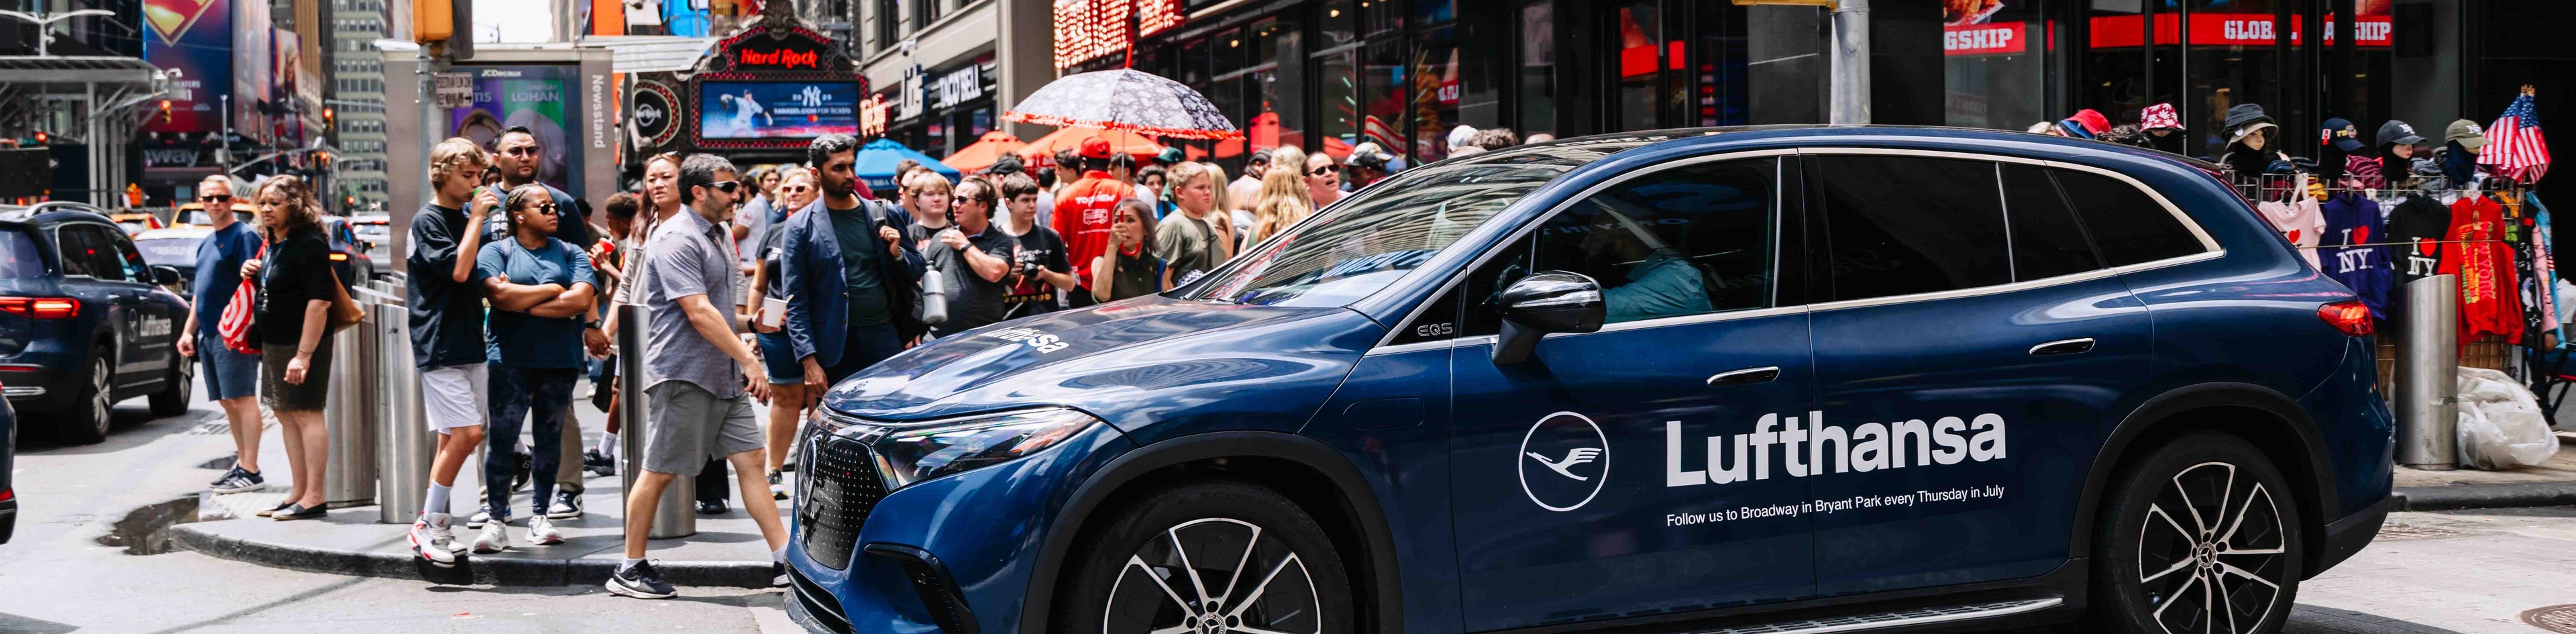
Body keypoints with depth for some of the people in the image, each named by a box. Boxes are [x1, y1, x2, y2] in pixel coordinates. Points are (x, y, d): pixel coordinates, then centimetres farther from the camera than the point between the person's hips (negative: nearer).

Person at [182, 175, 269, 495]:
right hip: (209, 334, 9)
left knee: (242, 399, -9)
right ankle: (242, 462, 18)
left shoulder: (244, 236, -8)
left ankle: (251, 472, -10)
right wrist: (189, 331, 19)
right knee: (227, 402, 11)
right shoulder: (206, 243, 19)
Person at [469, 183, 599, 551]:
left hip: (560, 359, 3)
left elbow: (581, 299, -6)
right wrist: (554, 290, -6)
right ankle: (497, 521, -1)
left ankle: (540, 516, 16)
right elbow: (500, 295, -13)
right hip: (511, 359, -2)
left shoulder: (570, 254, 11)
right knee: (502, 438, -6)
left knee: (550, 437, 7)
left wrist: (523, 302, -8)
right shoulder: (496, 252, 6)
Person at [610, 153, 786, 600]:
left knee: (750, 460, 3)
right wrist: (749, 360, -23)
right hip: (683, 374, -9)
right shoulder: (677, 238, -14)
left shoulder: (713, 237, 19)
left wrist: (751, 324, 17)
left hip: (724, 376, 9)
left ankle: (784, 556, 3)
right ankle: (630, 570, 6)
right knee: (659, 472, -2)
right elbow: (699, 313, -22)